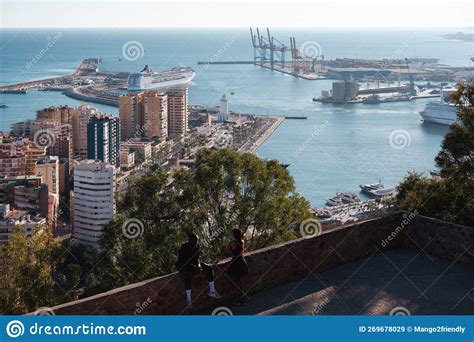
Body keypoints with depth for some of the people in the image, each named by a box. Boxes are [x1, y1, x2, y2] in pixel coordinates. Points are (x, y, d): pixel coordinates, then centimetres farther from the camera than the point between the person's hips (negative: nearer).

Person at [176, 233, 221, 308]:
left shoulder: (196, 247, 2)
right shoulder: (184, 248, -19)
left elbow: (197, 258, 9)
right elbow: (182, 261, -23)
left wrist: (199, 265, -14)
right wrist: (194, 267, -30)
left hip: (194, 265, 7)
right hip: (183, 266, -7)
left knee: (209, 268, -7)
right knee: (188, 274, -39)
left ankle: (211, 291, 0)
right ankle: (188, 298, -34)